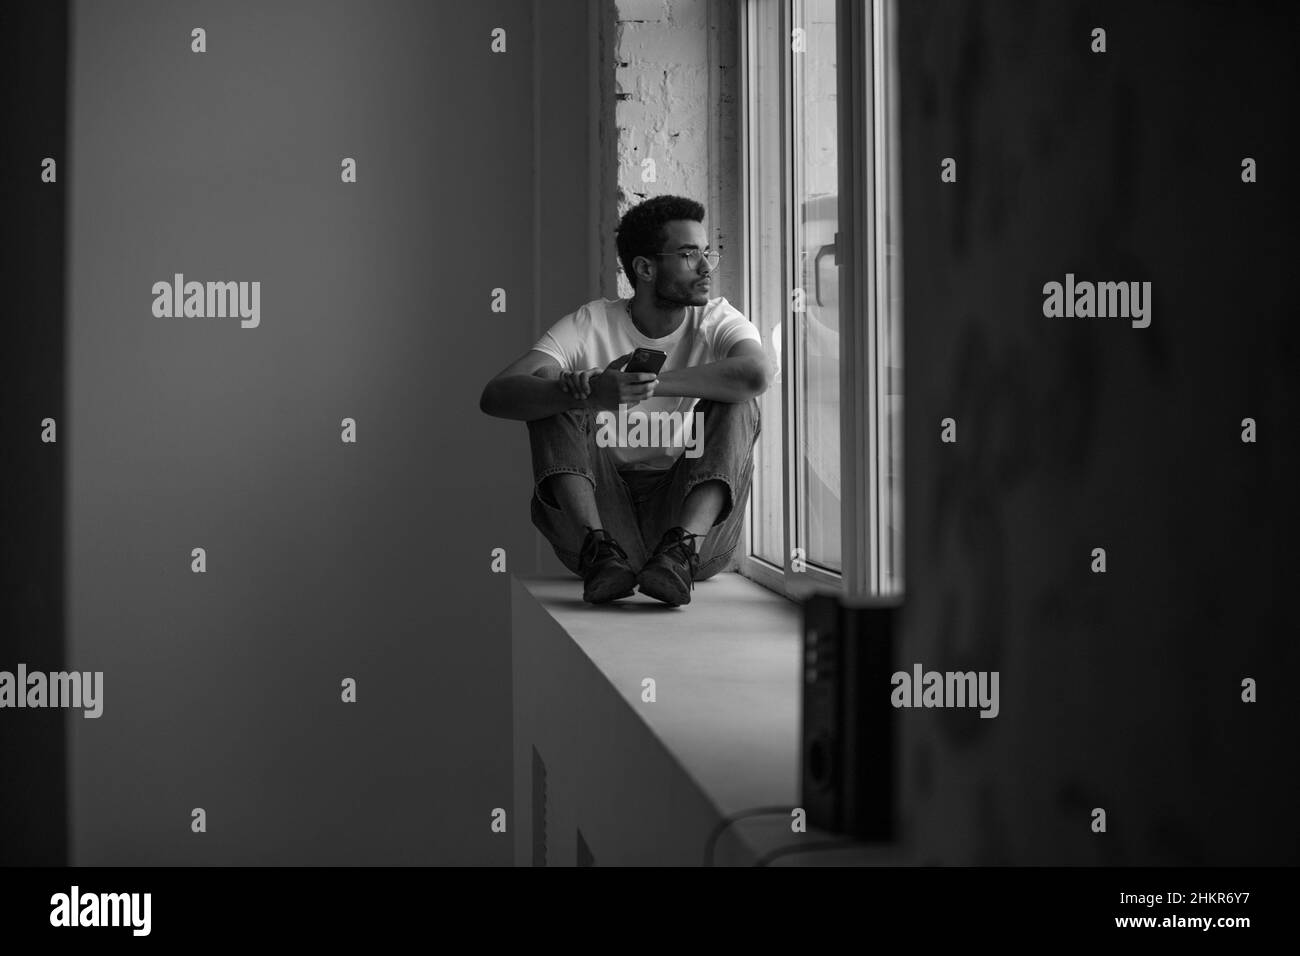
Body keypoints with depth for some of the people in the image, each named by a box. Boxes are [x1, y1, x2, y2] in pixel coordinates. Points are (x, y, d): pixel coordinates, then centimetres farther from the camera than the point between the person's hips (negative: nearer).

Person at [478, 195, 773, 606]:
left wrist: (649, 382, -28)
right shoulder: (590, 325, -2)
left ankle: (681, 548, -36)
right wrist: (594, 394, -37)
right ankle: (599, 549, -33)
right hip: (600, 509, 0)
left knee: (737, 405, -19)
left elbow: (757, 374, -25)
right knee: (548, 387, -15)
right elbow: (495, 395, -18)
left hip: (694, 514, 0)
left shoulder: (718, 321, 1)